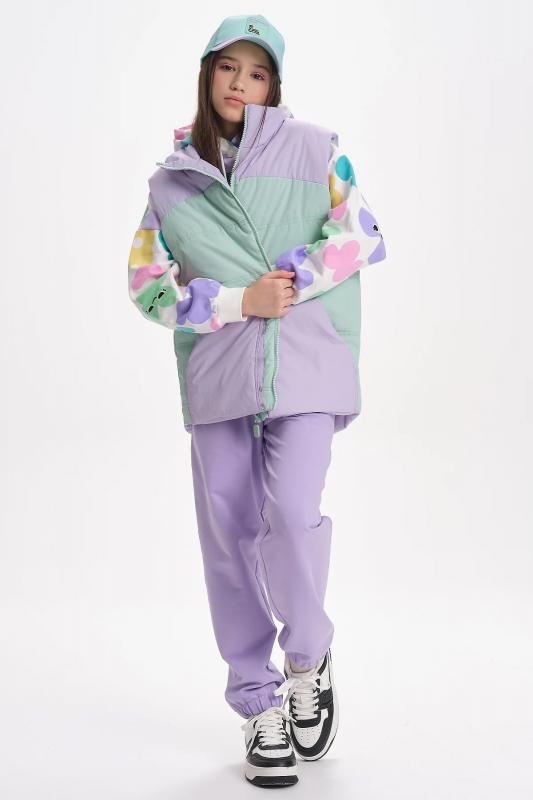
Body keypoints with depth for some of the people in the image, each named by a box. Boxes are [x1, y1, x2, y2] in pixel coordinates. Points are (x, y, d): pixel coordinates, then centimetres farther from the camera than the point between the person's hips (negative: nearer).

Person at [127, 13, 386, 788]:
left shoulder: (312, 148, 8)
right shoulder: (171, 179, 12)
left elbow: (362, 234, 1)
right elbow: (147, 283, 5)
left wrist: (287, 284, -9)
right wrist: (242, 301, -7)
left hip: (305, 363, -2)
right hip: (216, 373, 3)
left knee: (291, 513, -17)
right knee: (230, 537, 2)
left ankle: (308, 658, 13)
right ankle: (259, 707, 16)